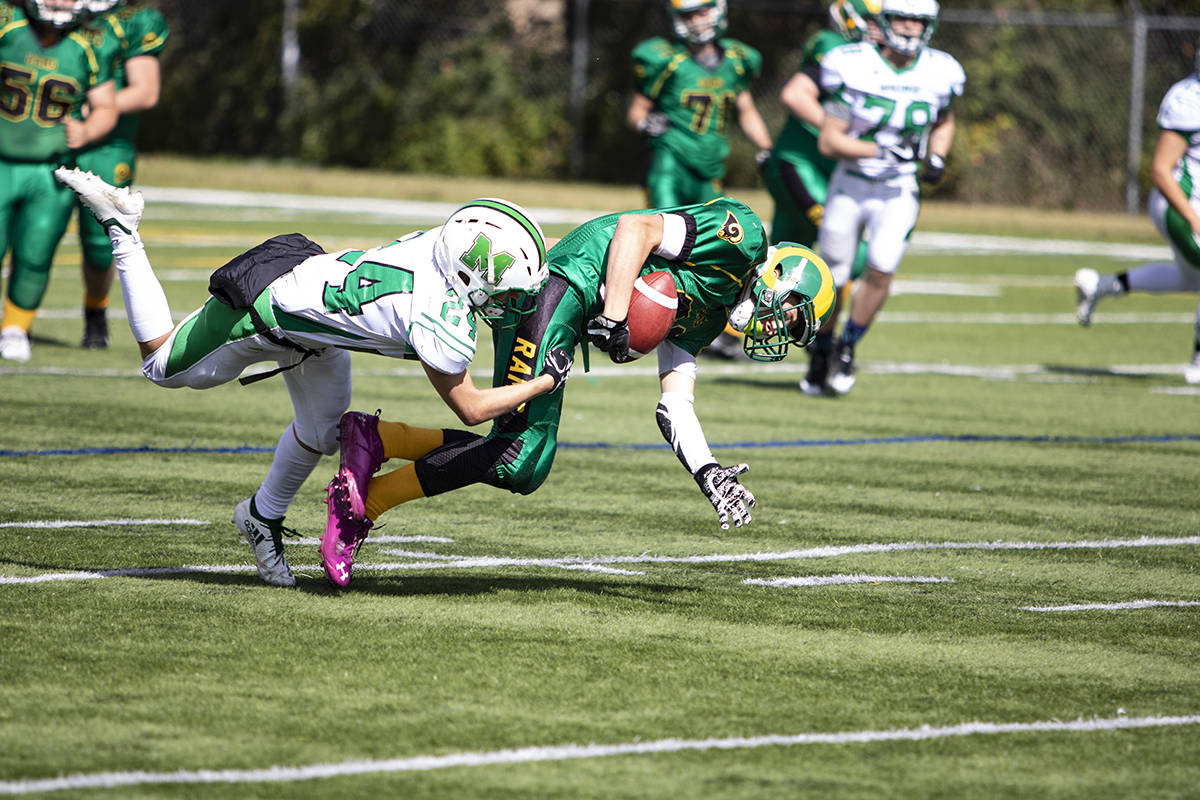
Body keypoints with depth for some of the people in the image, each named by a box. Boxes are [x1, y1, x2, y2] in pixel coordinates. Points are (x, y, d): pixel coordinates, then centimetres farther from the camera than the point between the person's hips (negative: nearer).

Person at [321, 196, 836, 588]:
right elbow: (636, 228, -12)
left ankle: (375, 439, 3)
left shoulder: (707, 317, 25)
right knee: (518, 456, -16)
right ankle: (365, 503, -12)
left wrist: (711, 476, 7)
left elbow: (674, 406, 20)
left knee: (522, 468, 0)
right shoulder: (744, 235, -1)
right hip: (566, 283, -10)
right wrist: (613, 317, -20)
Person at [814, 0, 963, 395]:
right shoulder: (853, 67, -14)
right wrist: (883, 150, -25)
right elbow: (829, 141, -14)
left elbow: (944, 123, 16)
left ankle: (847, 347, 7)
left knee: (881, 270, -17)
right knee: (832, 280, 5)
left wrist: (937, 158, -3)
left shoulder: (939, 74, -5)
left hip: (898, 192, 1)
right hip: (849, 187, -1)